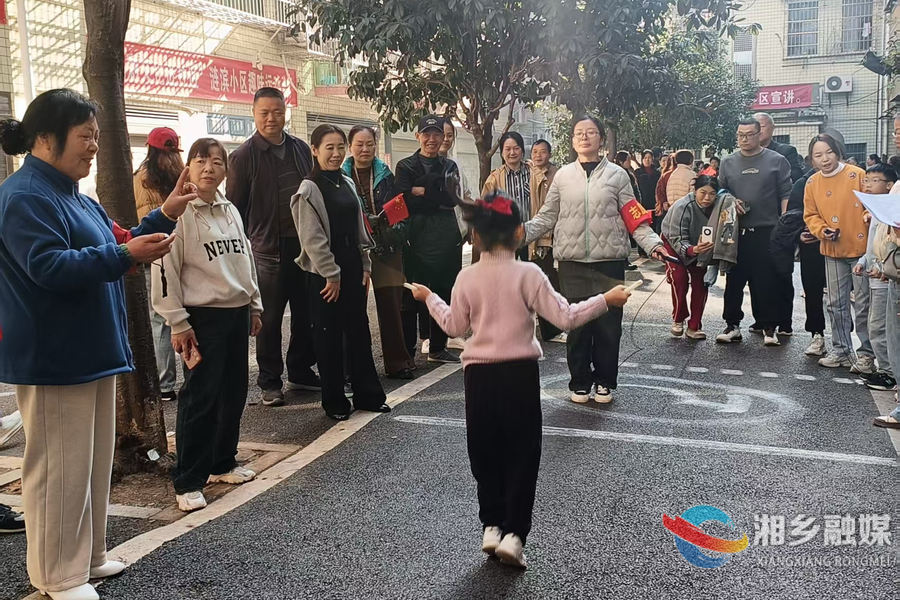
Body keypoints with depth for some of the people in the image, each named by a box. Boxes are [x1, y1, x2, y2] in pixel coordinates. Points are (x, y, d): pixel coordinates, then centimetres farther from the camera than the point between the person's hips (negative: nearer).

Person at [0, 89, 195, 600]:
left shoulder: (74, 196, 17)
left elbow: (114, 247, 23)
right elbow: (49, 267, -26)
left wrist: (165, 215, 13)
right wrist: (125, 256, -32)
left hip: (91, 349, 10)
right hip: (53, 358, -10)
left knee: (95, 461, 16)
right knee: (60, 468, -2)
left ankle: (87, 557, 29)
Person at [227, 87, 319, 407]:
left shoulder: (301, 149, 10)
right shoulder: (243, 156, -4)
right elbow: (234, 207, -3)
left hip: (305, 243, 5)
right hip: (268, 248, -4)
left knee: (306, 313, 11)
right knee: (270, 319, 2)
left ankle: (301, 371, 27)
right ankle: (270, 381, 14)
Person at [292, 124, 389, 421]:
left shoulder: (348, 183, 11)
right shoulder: (309, 189, -9)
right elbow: (312, 238, -14)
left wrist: (365, 265, 10)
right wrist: (331, 274, -15)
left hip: (353, 268, 7)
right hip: (324, 273, -6)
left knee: (359, 331, 10)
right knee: (329, 336, 2)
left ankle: (367, 394, 20)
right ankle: (334, 401, 13)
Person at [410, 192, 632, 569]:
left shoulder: (467, 278, -2)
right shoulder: (528, 274, -9)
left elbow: (454, 326, 9)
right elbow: (565, 318, -10)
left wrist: (429, 299, 24)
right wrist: (606, 300, 0)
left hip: (479, 374, 2)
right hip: (520, 372, -2)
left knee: (485, 454, 16)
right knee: (522, 455, 8)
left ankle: (491, 528, 20)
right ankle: (512, 534, 5)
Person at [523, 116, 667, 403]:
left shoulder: (617, 175, 4)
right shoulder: (563, 176, 8)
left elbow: (635, 219, 3)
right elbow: (546, 217, 8)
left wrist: (652, 243, -11)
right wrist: (521, 232, -6)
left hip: (609, 260, -1)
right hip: (572, 261, 1)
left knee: (608, 324, 3)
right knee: (577, 324, 6)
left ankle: (605, 381, 20)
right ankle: (580, 382, 20)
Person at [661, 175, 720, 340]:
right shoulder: (682, 207, -35)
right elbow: (678, 240, -34)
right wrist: (692, 250, -54)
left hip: (698, 245, 4)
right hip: (673, 243, -4)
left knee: (701, 282, -7)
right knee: (679, 278, -20)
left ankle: (694, 327, 3)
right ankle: (678, 319, 1)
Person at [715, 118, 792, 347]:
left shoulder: (776, 161, 3)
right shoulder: (728, 163, 10)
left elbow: (786, 195, 0)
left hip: (767, 231, -2)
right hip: (736, 232, 2)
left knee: (768, 281, 1)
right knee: (734, 280, 5)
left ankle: (769, 328, 10)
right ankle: (732, 325, 13)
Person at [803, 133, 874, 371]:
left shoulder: (857, 175, -8)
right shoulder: (812, 183, 4)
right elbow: (811, 215, 8)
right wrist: (823, 230, -9)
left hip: (861, 249, -4)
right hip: (832, 252, 4)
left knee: (863, 303, 0)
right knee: (836, 303, 11)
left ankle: (866, 352, 12)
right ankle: (841, 350, 23)